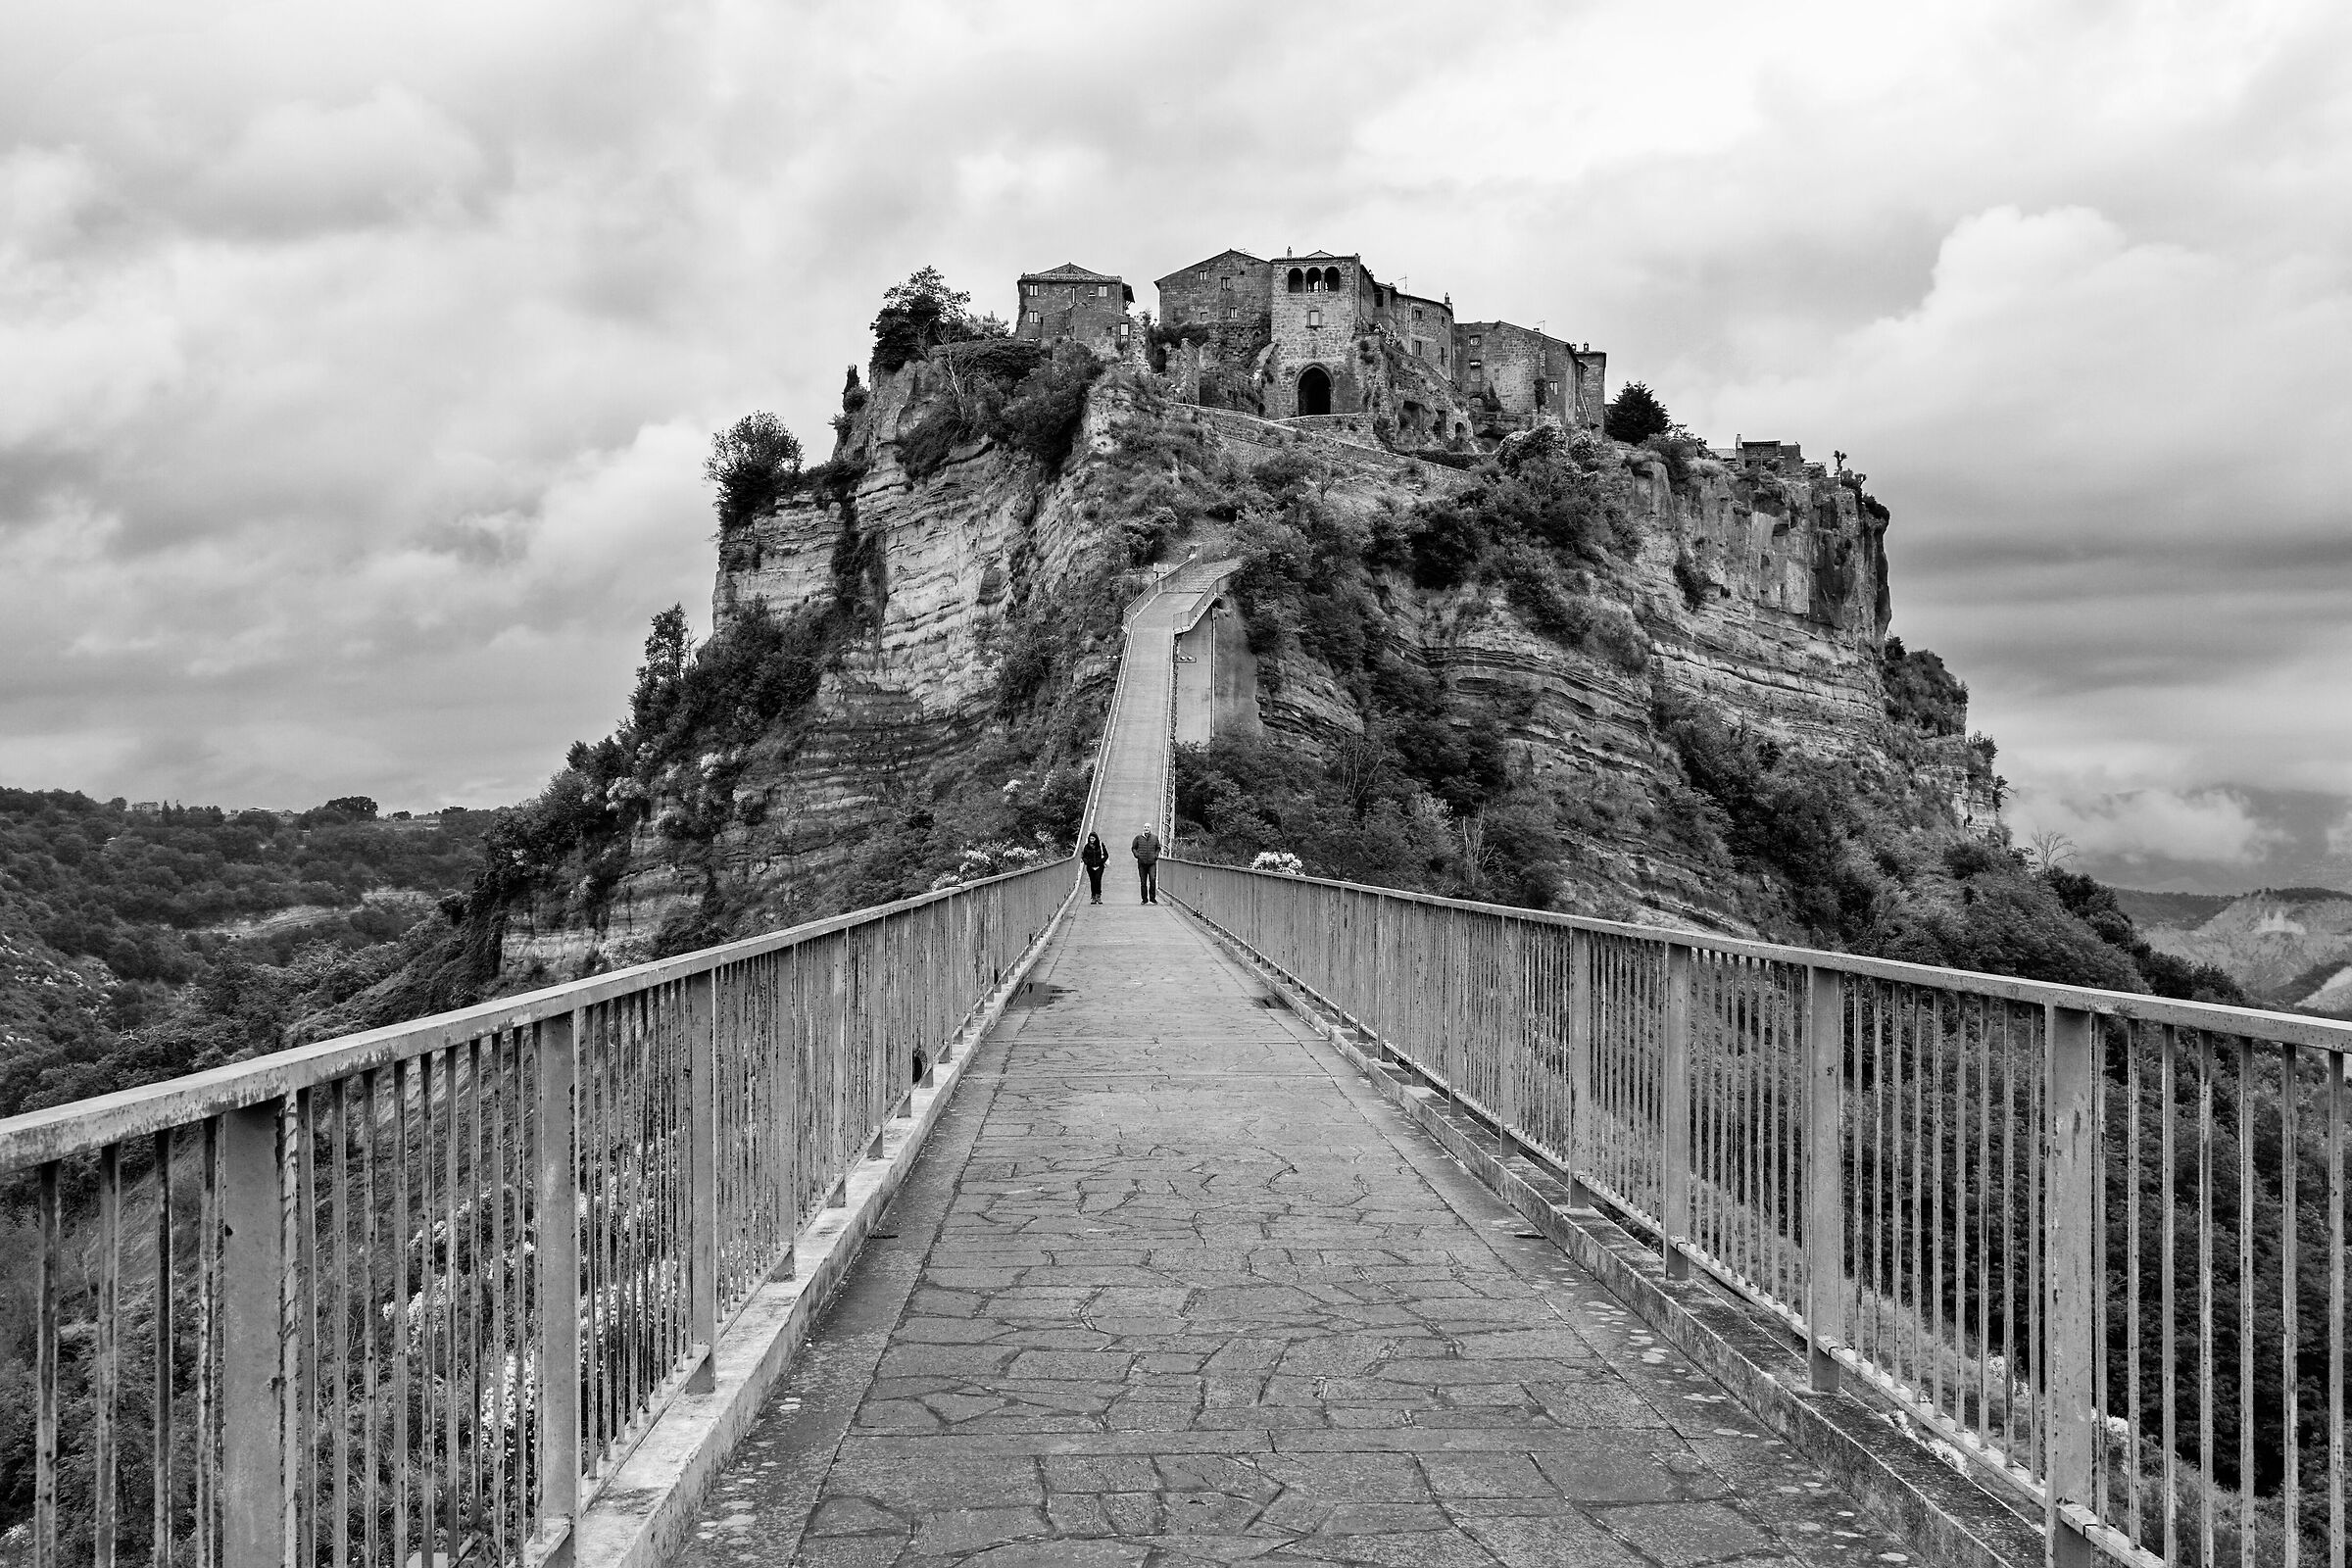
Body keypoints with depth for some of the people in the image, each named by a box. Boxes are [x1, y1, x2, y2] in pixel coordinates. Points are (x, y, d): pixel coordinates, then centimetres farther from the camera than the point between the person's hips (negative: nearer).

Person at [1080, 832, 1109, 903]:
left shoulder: (1100, 845, 0)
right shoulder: (1087, 847, 4)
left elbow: (1106, 855, 7)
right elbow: (1083, 857, 13)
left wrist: (1102, 861, -6)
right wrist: (1087, 862, -5)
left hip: (1099, 866, -2)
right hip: (1090, 867, 2)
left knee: (1097, 879, -19)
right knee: (1092, 881, 2)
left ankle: (1098, 895, -11)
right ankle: (1093, 897, 10)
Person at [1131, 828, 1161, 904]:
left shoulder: (1155, 837, 10)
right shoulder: (1138, 837, 6)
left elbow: (1158, 848, 20)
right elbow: (1133, 847, 13)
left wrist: (1156, 855, 4)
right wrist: (1136, 854, -4)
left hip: (1152, 863, 0)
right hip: (1142, 863, 0)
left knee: (1153, 879, -13)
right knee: (1143, 882, 4)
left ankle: (1152, 898, -2)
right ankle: (1144, 899, 12)